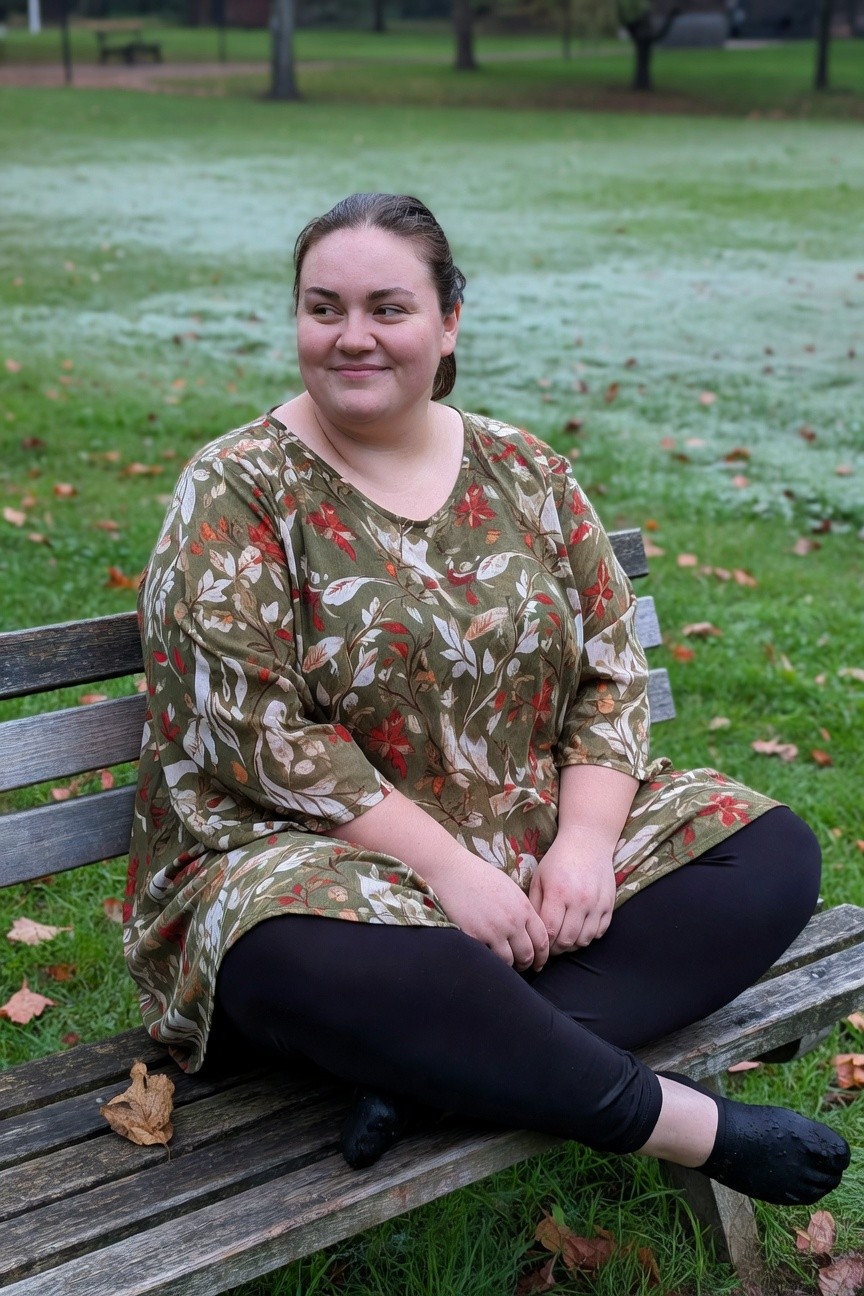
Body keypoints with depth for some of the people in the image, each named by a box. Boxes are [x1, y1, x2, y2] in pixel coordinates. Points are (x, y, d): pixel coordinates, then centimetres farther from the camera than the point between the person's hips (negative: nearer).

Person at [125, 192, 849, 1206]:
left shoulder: (527, 474, 7)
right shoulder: (235, 494, -7)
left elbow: (613, 675, 5)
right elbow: (257, 733, -16)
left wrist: (583, 841, -12)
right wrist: (448, 867, -21)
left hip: (543, 846, 6)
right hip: (320, 860, -5)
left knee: (775, 854, -9)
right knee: (314, 960, -39)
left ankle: (450, 1055, -24)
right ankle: (681, 1123, -23)